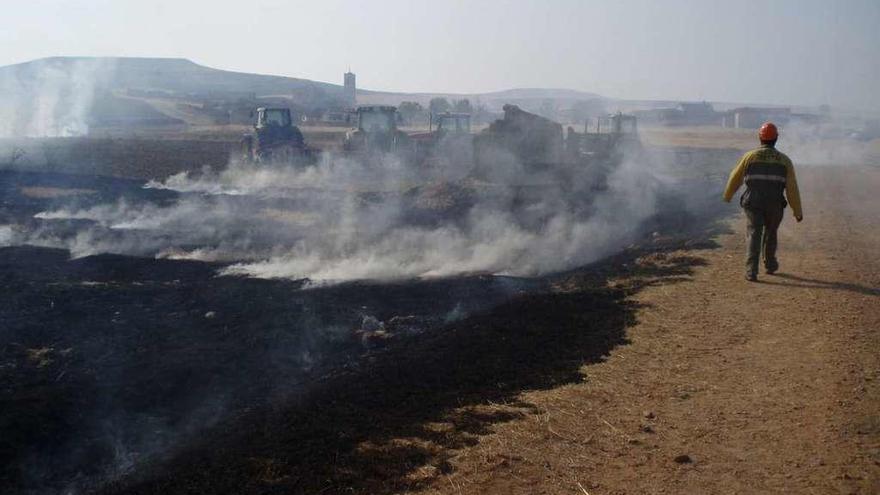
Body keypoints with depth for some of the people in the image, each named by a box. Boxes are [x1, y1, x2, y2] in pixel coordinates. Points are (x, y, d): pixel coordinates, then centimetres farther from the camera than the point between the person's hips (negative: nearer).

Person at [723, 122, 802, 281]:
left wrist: (728, 195, 27)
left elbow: (735, 178, 8)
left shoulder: (749, 156, -2)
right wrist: (798, 211, 3)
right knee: (770, 233, 23)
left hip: (753, 203, -1)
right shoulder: (784, 160, 0)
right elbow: (792, 188, -3)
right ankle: (770, 265, 38)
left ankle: (751, 271, -19)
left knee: (754, 235, -5)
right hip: (775, 205, 2)